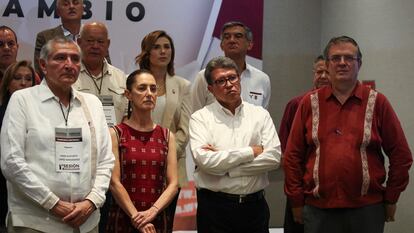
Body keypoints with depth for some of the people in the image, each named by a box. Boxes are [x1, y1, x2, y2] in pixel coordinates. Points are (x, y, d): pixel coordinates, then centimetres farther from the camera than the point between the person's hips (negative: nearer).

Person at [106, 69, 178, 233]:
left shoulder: (167, 136, 6)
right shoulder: (116, 134, -3)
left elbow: (173, 184, 0)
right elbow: (114, 182, -9)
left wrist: (152, 211, -14)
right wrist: (136, 218, -15)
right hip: (123, 219, -3)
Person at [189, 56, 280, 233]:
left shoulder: (260, 114, 6)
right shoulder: (200, 118, -1)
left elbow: (274, 157, -6)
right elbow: (204, 160, -16)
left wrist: (225, 167, -11)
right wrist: (251, 152, -11)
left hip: (255, 205, 2)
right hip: (214, 206, -2)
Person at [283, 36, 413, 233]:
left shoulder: (377, 102, 2)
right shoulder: (310, 103, 5)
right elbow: (292, 155, 5)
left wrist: (391, 199, 4)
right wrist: (297, 201, 3)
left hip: (367, 209, -1)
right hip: (318, 210, 1)